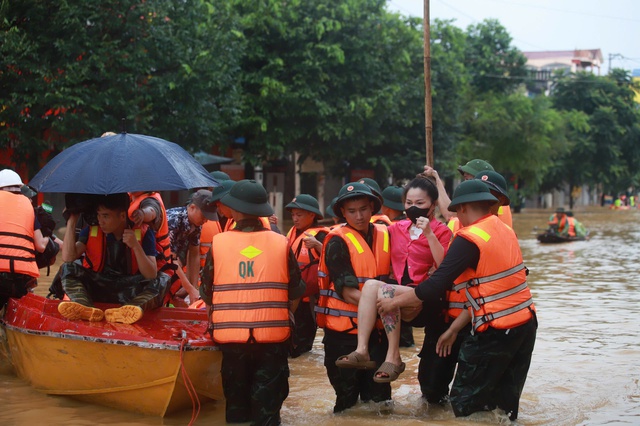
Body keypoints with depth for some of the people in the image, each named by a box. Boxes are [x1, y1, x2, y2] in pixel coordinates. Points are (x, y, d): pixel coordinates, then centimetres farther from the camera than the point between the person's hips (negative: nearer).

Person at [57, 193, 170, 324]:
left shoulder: (143, 234, -9)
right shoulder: (91, 231, -1)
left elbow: (151, 275, -17)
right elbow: (68, 258, -15)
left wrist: (135, 246, -28)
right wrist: (71, 222, -14)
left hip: (129, 291, -2)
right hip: (96, 288, 2)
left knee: (162, 280, -26)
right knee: (67, 268, -19)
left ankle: (128, 311, -50)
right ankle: (85, 307, -45)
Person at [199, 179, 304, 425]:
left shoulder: (218, 243, -2)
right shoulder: (281, 243, -1)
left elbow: (207, 295, 7)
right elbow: (295, 294, 8)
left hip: (230, 336, 1)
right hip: (273, 339, 0)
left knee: (236, 405, 14)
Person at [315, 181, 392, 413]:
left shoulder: (385, 235, 3)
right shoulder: (337, 242, -12)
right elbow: (348, 293, -19)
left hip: (377, 329, 4)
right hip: (343, 332, -4)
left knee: (379, 398, 10)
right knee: (347, 402, 7)